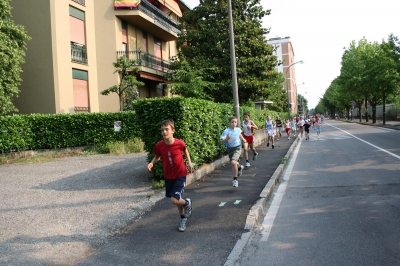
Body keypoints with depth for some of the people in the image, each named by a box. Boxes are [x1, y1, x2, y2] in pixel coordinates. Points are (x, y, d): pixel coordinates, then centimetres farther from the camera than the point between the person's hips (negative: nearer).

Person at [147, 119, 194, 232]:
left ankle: (187, 203, 20)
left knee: (174, 200, -15)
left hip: (180, 175, -3)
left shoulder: (180, 143, -19)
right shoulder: (159, 145, -15)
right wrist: (151, 163, -15)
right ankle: (183, 218, 43)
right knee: (176, 199, 17)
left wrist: (189, 163, -3)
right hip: (168, 176, 3)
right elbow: (157, 157, 4)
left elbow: (185, 150, 4)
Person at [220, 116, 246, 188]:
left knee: (233, 162, -24)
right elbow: (222, 142, -20)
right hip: (230, 149, 1)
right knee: (234, 163, 22)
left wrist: (243, 139, 21)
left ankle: (235, 179, -11)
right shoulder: (226, 131, -14)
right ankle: (239, 167, 61)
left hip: (237, 148, -1)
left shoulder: (238, 129, -3)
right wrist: (227, 138, -35)